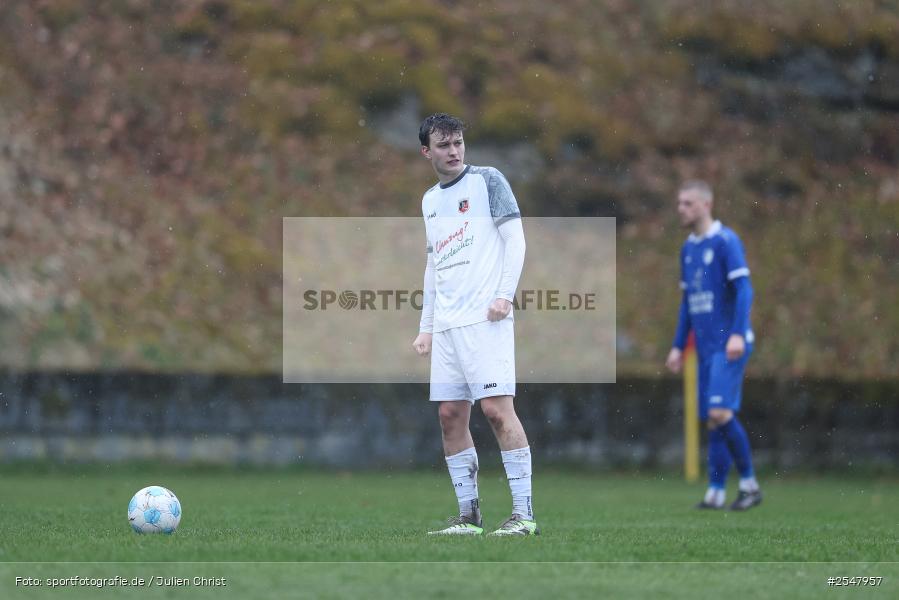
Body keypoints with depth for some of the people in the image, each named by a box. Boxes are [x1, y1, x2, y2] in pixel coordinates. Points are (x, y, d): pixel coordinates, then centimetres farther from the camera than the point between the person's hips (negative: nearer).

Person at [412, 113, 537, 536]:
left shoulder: (487, 180, 2)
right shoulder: (429, 201, 20)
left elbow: (515, 238, -4)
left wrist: (505, 295, -14)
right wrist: (426, 326, 20)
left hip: (484, 318, -7)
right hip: (446, 325, 7)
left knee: (496, 408, -14)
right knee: (450, 416, 2)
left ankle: (524, 513, -13)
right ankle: (468, 515, 7)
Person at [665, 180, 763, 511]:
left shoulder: (725, 241, -8)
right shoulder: (688, 248, 16)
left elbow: (744, 289, -15)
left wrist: (738, 334, -24)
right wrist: (678, 346, 20)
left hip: (729, 346, -8)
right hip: (706, 347, 8)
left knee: (720, 413, -18)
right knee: (712, 420, 6)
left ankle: (749, 483, -6)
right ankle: (716, 493, 7)